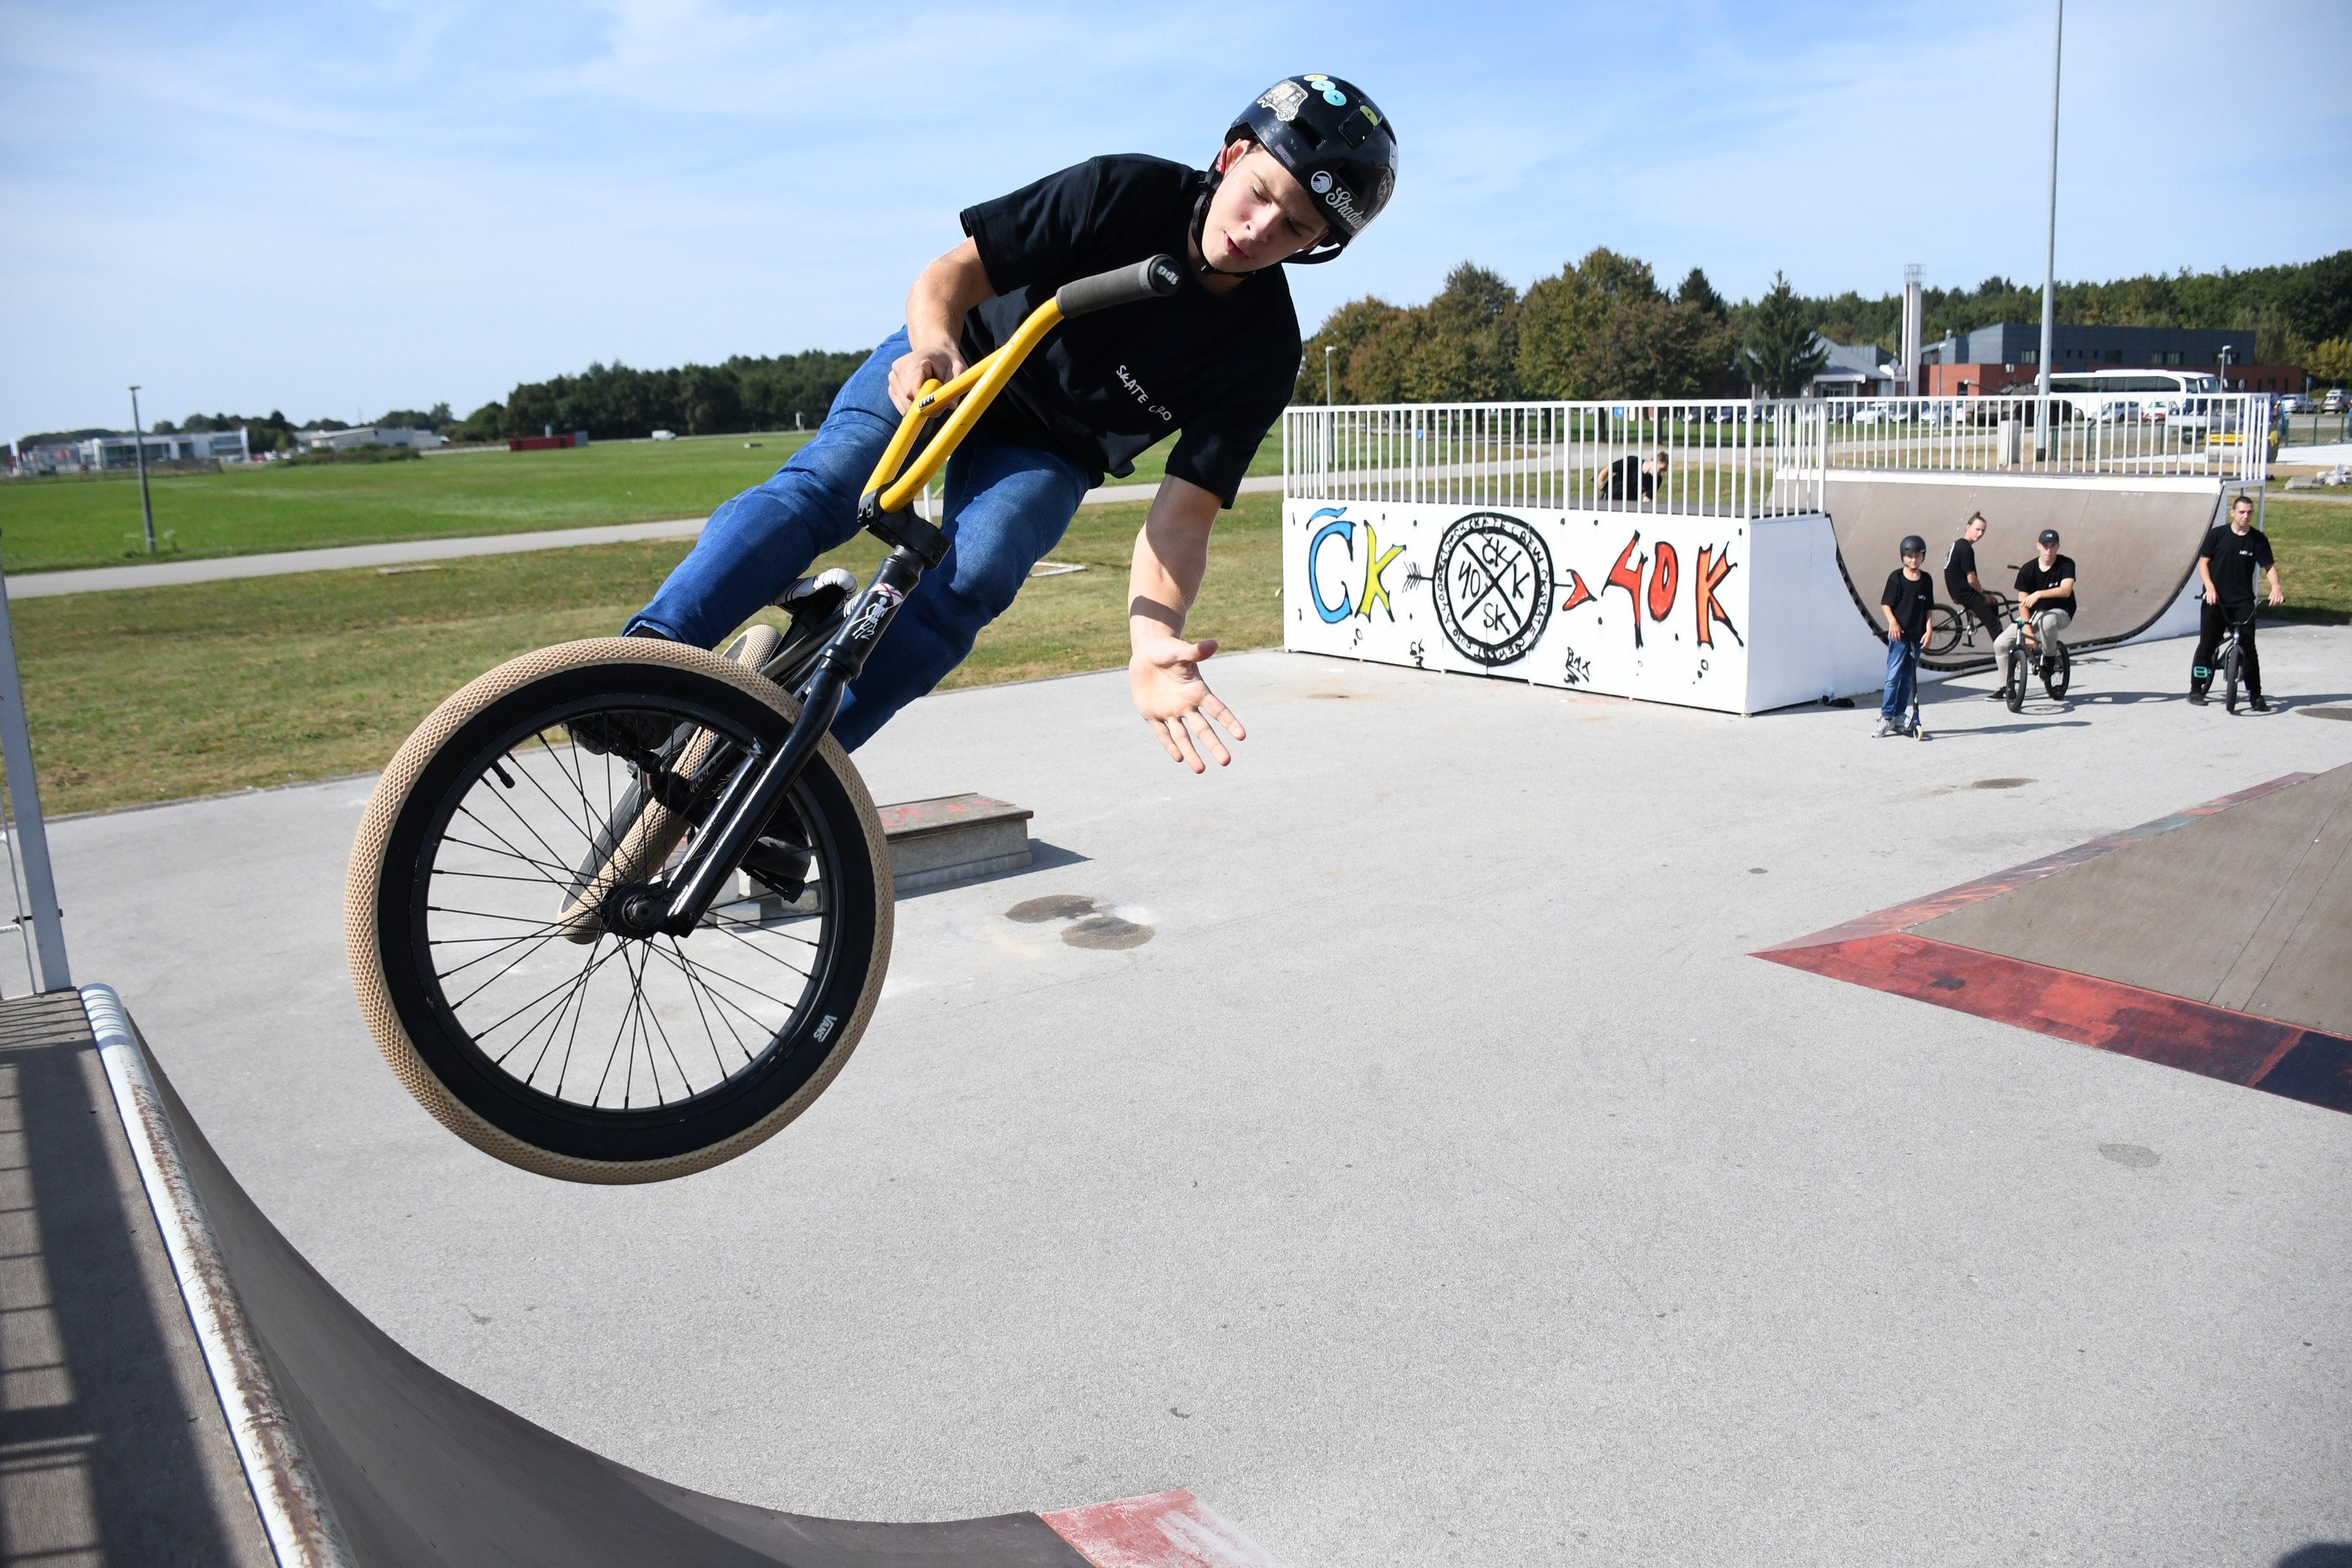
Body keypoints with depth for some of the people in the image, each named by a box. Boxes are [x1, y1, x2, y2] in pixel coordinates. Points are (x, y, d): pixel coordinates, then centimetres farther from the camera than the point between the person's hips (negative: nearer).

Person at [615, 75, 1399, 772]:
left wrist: (1152, 640, -43)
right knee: (818, 487, -26)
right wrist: (933, 346, -44)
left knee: (967, 583, -27)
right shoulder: (1124, 191, -22)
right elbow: (946, 277, -20)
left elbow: (1181, 516, -24)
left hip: (1042, 455, 0)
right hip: (951, 362, 0)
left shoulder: (1263, 353, -20)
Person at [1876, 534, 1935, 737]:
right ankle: (1886, 717, -7)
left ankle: (1898, 717, 15)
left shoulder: (1926, 580, 7)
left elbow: (1929, 609, 9)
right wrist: (1893, 622, -20)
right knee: (1893, 676, -10)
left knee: (1908, 678, 9)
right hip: (1899, 635, -4)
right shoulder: (1896, 578, -3)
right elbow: (1885, 604, -4)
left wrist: (1928, 630, -2)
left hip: (1917, 636, 4)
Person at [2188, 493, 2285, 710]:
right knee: (2206, 645, 3)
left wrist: (2276, 586, -16)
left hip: (2243, 602, 1)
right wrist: (2210, 587, -16)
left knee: (2248, 647, -3)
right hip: (2215, 601, -1)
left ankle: (2255, 695, 1)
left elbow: (2269, 566, 2)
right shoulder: (2217, 535, -1)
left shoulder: (2258, 539, 2)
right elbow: (2203, 563, -1)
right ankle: (2196, 690, 15)